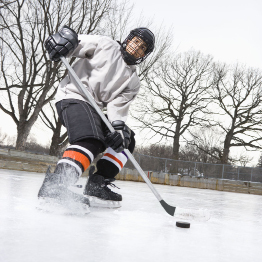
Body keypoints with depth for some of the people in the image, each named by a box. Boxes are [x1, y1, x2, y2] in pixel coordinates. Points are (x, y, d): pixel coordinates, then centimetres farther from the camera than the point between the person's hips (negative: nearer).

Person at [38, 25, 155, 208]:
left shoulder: (133, 82, 16)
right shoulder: (106, 45, 5)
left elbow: (118, 106, 2)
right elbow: (75, 44, 1)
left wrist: (118, 128, -18)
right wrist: (63, 39, -24)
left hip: (95, 110, 8)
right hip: (73, 97, -8)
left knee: (126, 141, 5)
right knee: (92, 142, -31)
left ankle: (97, 185, -2)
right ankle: (54, 185, -44)